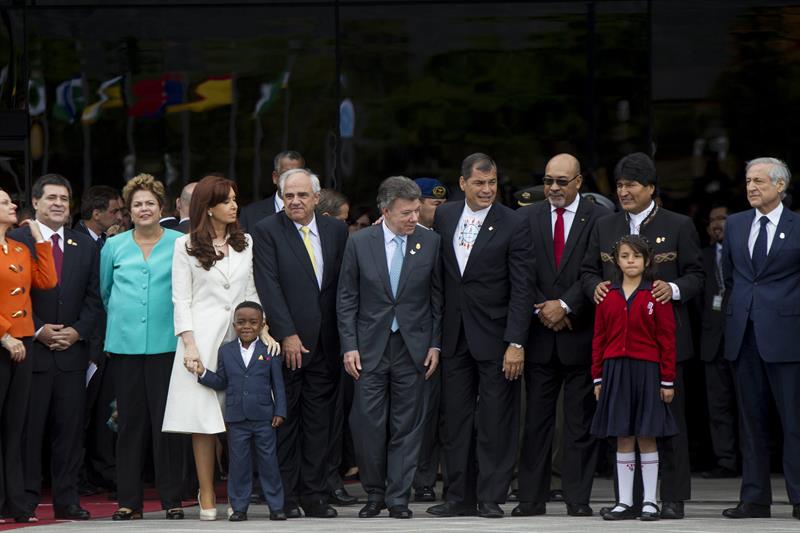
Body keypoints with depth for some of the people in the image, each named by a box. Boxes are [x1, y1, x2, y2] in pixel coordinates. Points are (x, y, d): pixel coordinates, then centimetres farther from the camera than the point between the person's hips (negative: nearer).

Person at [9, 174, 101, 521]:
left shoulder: (85, 246, 14)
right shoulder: (16, 240, 1)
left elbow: (94, 298, 13)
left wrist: (78, 331, -3)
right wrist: (38, 330, -11)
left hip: (72, 350, 4)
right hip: (31, 350, -4)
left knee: (70, 428, 4)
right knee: (29, 427, -3)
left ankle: (67, 500, 9)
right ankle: (27, 498, 3)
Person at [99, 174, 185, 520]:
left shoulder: (180, 244, 3)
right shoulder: (114, 247, 9)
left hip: (166, 344, -2)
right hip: (125, 344, 2)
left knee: (166, 421, -3)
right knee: (130, 422, 3)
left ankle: (172, 499, 3)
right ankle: (129, 501, 6)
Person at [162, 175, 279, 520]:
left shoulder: (245, 243, 14)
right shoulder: (186, 246, 3)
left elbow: (252, 293, 14)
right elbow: (181, 299, 0)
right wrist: (189, 345, -9)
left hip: (239, 336, 3)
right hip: (203, 336, -3)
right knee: (205, 419, -4)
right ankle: (207, 497, 1)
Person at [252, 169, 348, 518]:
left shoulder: (335, 230, 11)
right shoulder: (267, 231, -2)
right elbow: (269, 286, -9)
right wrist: (287, 335, -15)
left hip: (325, 342, 4)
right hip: (287, 343, -4)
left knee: (319, 421, 5)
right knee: (285, 420, 1)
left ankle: (314, 495, 10)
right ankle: (286, 497, 5)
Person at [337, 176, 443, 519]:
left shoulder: (430, 243, 1)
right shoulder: (359, 243, 0)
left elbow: (438, 297, 6)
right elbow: (346, 299, 3)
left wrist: (435, 345, 1)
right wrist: (349, 346, -3)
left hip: (414, 346, 0)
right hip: (371, 346, 0)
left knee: (407, 424, 2)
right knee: (367, 423, -3)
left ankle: (398, 497, 9)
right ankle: (374, 494, 12)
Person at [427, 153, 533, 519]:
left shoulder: (513, 224, -6)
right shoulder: (444, 216, 7)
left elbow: (521, 289, -9)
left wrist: (516, 343, -14)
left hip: (495, 335, -4)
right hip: (455, 335, 4)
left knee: (495, 422, -1)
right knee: (456, 419, 8)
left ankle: (491, 498, 5)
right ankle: (460, 497, 15)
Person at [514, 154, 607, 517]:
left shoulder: (598, 218, -1)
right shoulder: (528, 217, 8)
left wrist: (565, 306, -12)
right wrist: (541, 309, -6)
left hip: (580, 332, -2)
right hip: (540, 331, 2)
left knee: (580, 419, 2)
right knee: (536, 417, 4)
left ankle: (578, 498, 6)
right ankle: (531, 497, 7)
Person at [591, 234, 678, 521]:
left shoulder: (656, 296, -3)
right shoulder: (607, 297, 6)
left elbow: (666, 340, -3)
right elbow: (599, 339, 9)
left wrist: (667, 380, -5)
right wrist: (598, 378, 6)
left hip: (647, 371, -3)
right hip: (615, 371, 3)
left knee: (647, 437, 2)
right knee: (623, 439, 6)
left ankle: (650, 501, 8)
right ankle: (625, 501, 11)